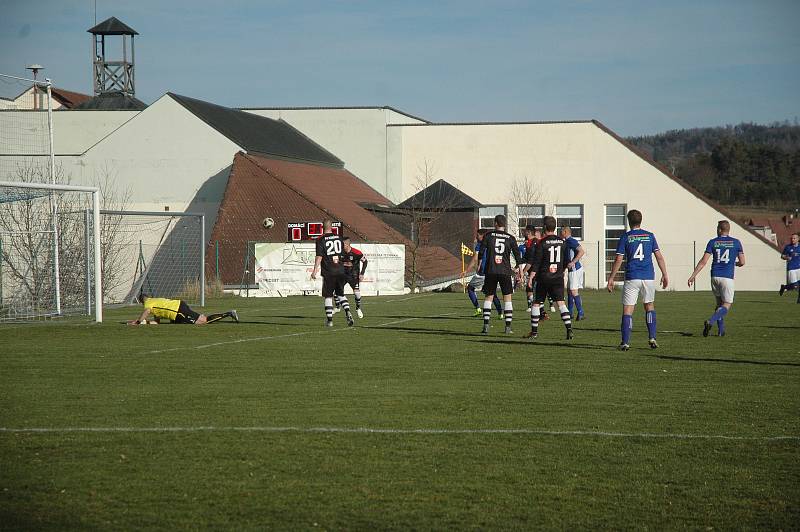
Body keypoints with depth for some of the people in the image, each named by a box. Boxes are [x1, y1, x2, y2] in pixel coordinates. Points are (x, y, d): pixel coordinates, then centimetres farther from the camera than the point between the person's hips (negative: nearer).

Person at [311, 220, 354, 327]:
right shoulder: (339, 238, 7)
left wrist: (315, 270, -13)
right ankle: (348, 312, -3)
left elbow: (319, 257, -14)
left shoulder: (321, 240, -8)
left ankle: (329, 319, 2)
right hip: (340, 271, 4)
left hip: (328, 273, -4)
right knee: (340, 294, 16)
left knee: (328, 296, 4)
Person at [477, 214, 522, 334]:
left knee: (489, 297, 7)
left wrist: (480, 265, 16)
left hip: (490, 271, 0)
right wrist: (518, 268, 14)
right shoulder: (510, 238, 3)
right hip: (505, 271, 0)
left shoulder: (488, 235, 1)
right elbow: (517, 255, 4)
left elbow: (481, 252, 2)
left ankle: (486, 325, -1)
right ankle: (508, 327, 1)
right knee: (507, 298, 6)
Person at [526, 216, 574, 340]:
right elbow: (566, 261, 11)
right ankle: (569, 329, -15)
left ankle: (534, 331, 12)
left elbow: (536, 262, -10)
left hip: (544, 278, -3)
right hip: (558, 278, 3)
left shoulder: (542, 243, -9)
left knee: (536, 303, 9)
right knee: (561, 303, -1)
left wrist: (531, 277, -5)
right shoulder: (562, 242, 4)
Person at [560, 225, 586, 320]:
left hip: (575, 269, -10)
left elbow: (581, 252, -25)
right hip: (572, 270, 10)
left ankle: (580, 313, -11)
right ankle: (570, 312, 24)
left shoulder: (572, 241, -15)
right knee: (569, 290, 15)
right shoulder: (567, 242, 16)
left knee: (574, 291, -11)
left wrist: (573, 262, -26)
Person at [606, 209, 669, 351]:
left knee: (627, 309, 0)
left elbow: (618, 260, -3)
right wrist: (665, 275, 12)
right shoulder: (650, 236, 7)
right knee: (649, 306, 20)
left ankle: (625, 342, -6)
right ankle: (652, 338, 10)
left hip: (632, 278, -2)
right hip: (649, 278, 2)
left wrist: (611, 278, 3)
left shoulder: (625, 237, 0)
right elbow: (659, 257, 5)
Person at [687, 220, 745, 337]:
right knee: (726, 305, 0)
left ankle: (721, 329, 12)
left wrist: (693, 275, -1)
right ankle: (710, 322, -23)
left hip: (715, 277, 3)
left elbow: (703, 261, -4)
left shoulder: (713, 242, 3)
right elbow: (742, 262, 2)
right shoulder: (736, 243, 2)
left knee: (719, 303, 18)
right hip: (727, 278, -3)